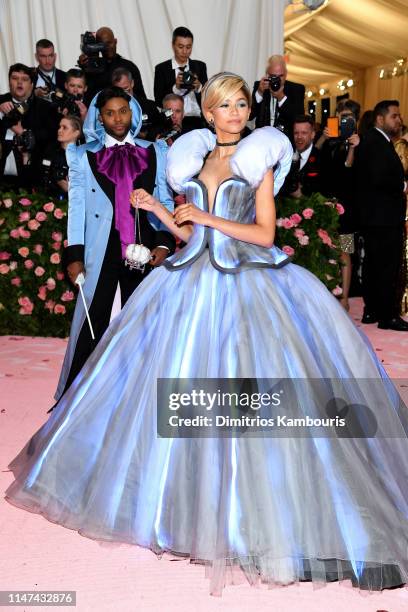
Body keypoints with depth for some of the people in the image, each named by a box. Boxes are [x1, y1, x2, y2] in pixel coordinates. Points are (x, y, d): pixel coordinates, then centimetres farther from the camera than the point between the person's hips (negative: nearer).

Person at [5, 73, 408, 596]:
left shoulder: (258, 159, 4)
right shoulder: (195, 161, 15)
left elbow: (265, 232, -5)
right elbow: (188, 233, 16)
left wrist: (208, 217, -10)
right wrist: (153, 207, 3)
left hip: (247, 283, -4)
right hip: (193, 280, 4)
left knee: (246, 391, -8)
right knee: (180, 388, 5)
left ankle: (248, 508, 5)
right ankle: (185, 488, 22)